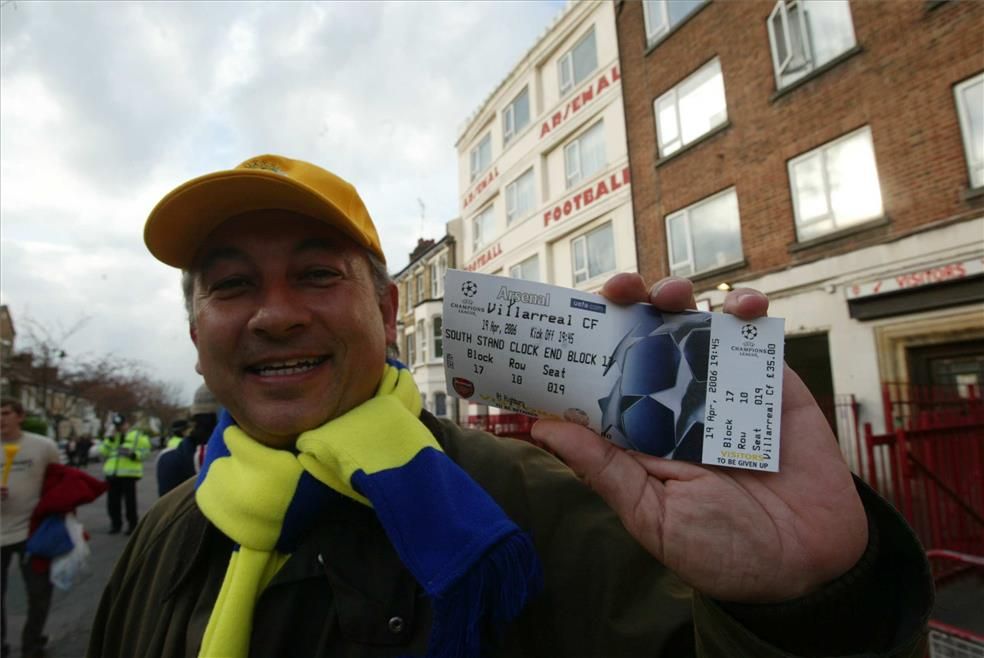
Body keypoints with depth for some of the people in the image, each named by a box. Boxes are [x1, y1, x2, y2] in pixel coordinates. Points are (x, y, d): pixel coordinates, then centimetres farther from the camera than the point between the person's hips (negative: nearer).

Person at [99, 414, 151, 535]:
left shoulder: (137, 436, 3)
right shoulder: (112, 437, 18)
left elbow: (145, 451, -2)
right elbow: (103, 453, 8)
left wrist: (133, 454, -18)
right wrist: (110, 440, -2)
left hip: (128, 474, -5)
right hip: (111, 474, 5)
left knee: (130, 500, -1)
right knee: (113, 501, 9)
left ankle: (132, 525, 10)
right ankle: (116, 524, 24)